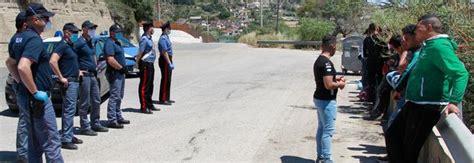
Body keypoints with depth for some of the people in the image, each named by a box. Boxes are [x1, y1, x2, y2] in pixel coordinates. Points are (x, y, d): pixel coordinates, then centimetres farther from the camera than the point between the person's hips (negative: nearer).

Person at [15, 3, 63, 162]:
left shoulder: (22, 37, 12)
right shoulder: (34, 39, -18)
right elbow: (23, 67, -31)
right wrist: (35, 92, -24)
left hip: (27, 96, 10)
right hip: (38, 99, -10)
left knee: (35, 142, 15)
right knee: (51, 142, -4)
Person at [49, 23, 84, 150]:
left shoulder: (69, 46, 16)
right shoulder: (62, 45, -13)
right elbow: (52, 61, -25)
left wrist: (77, 71, 16)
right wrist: (61, 78, -22)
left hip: (74, 81, 10)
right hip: (68, 82, -10)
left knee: (70, 110, 14)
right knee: (69, 110, -10)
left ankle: (70, 135, 21)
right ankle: (66, 140, -8)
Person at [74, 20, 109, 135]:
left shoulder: (91, 42, 15)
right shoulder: (79, 42, -12)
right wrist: (78, 70, -18)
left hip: (93, 75, 9)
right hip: (84, 75, -9)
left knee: (96, 101, 13)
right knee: (85, 103, -3)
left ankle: (95, 124, 23)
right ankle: (85, 127, 5)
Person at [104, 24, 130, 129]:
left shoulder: (117, 43, 18)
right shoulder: (109, 43, -14)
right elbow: (111, 60, -24)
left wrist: (123, 69, 10)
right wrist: (121, 68, -17)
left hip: (120, 73, 11)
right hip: (115, 73, -11)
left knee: (119, 97, 16)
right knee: (114, 97, -9)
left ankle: (118, 117, 25)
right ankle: (112, 121, -7)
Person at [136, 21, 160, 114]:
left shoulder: (149, 38, 15)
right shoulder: (144, 39, -16)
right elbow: (140, 53, -18)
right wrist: (138, 63, -14)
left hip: (150, 64, 10)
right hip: (145, 64, -10)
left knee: (150, 85, 16)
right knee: (144, 86, -4)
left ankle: (149, 105, 27)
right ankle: (143, 107, 1)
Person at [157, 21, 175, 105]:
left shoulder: (166, 37, 15)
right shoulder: (163, 38, -16)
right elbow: (164, 52, -22)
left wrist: (171, 62, 20)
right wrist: (169, 63, -24)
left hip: (168, 60, 10)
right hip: (165, 61, -10)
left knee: (168, 80, 14)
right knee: (165, 80, -6)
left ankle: (166, 98, 22)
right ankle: (162, 99, -2)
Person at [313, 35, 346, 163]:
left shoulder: (319, 60, 9)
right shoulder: (326, 63, -22)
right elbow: (328, 85, -27)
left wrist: (335, 79, 10)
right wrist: (340, 84, -9)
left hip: (319, 98, 10)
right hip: (326, 101, -10)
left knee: (321, 128, 17)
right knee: (328, 131, -3)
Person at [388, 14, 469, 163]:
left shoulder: (438, 46, -18)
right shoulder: (429, 45, 14)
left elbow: (460, 73, -26)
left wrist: (454, 101, -33)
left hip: (427, 106, -10)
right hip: (415, 103, 10)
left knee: (411, 149, -1)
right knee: (394, 135, 19)